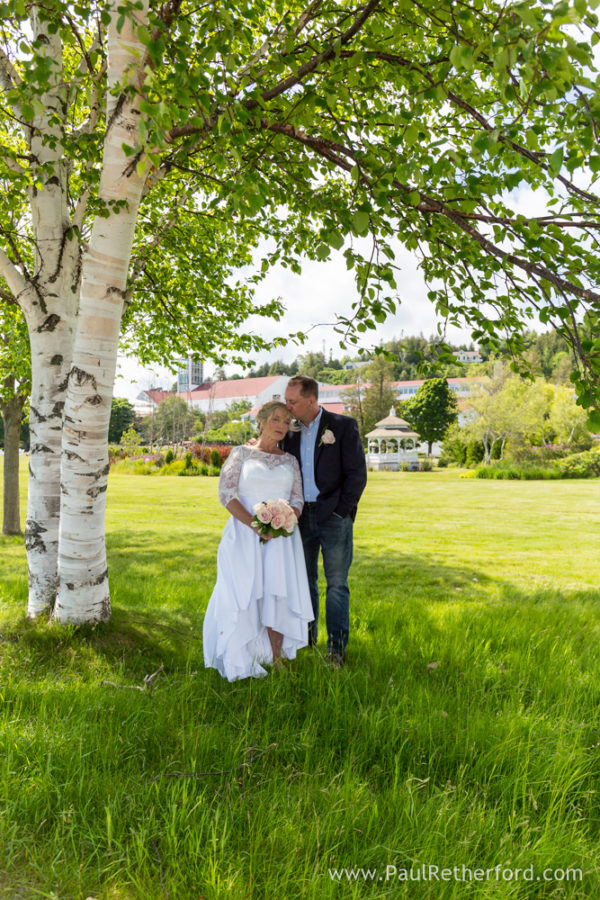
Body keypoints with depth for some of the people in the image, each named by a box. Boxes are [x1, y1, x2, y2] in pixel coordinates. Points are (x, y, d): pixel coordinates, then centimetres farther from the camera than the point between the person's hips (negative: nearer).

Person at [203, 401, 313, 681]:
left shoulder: (290, 461, 14)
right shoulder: (241, 453, 5)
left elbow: (297, 501, 10)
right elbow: (226, 493, -4)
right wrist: (255, 524, -16)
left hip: (281, 539, 3)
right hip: (245, 535, -2)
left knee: (279, 597, -2)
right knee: (244, 596, -5)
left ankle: (276, 659, 9)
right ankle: (242, 664, 4)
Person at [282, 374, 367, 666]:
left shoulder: (343, 426, -6)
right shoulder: (290, 431, 7)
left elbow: (357, 474, -7)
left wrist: (340, 512, -10)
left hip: (333, 516, -4)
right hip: (302, 516, 4)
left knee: (337, 584, 0)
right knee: (304, 581, 11)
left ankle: (336, 647, 10)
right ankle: (306, 640, 25)